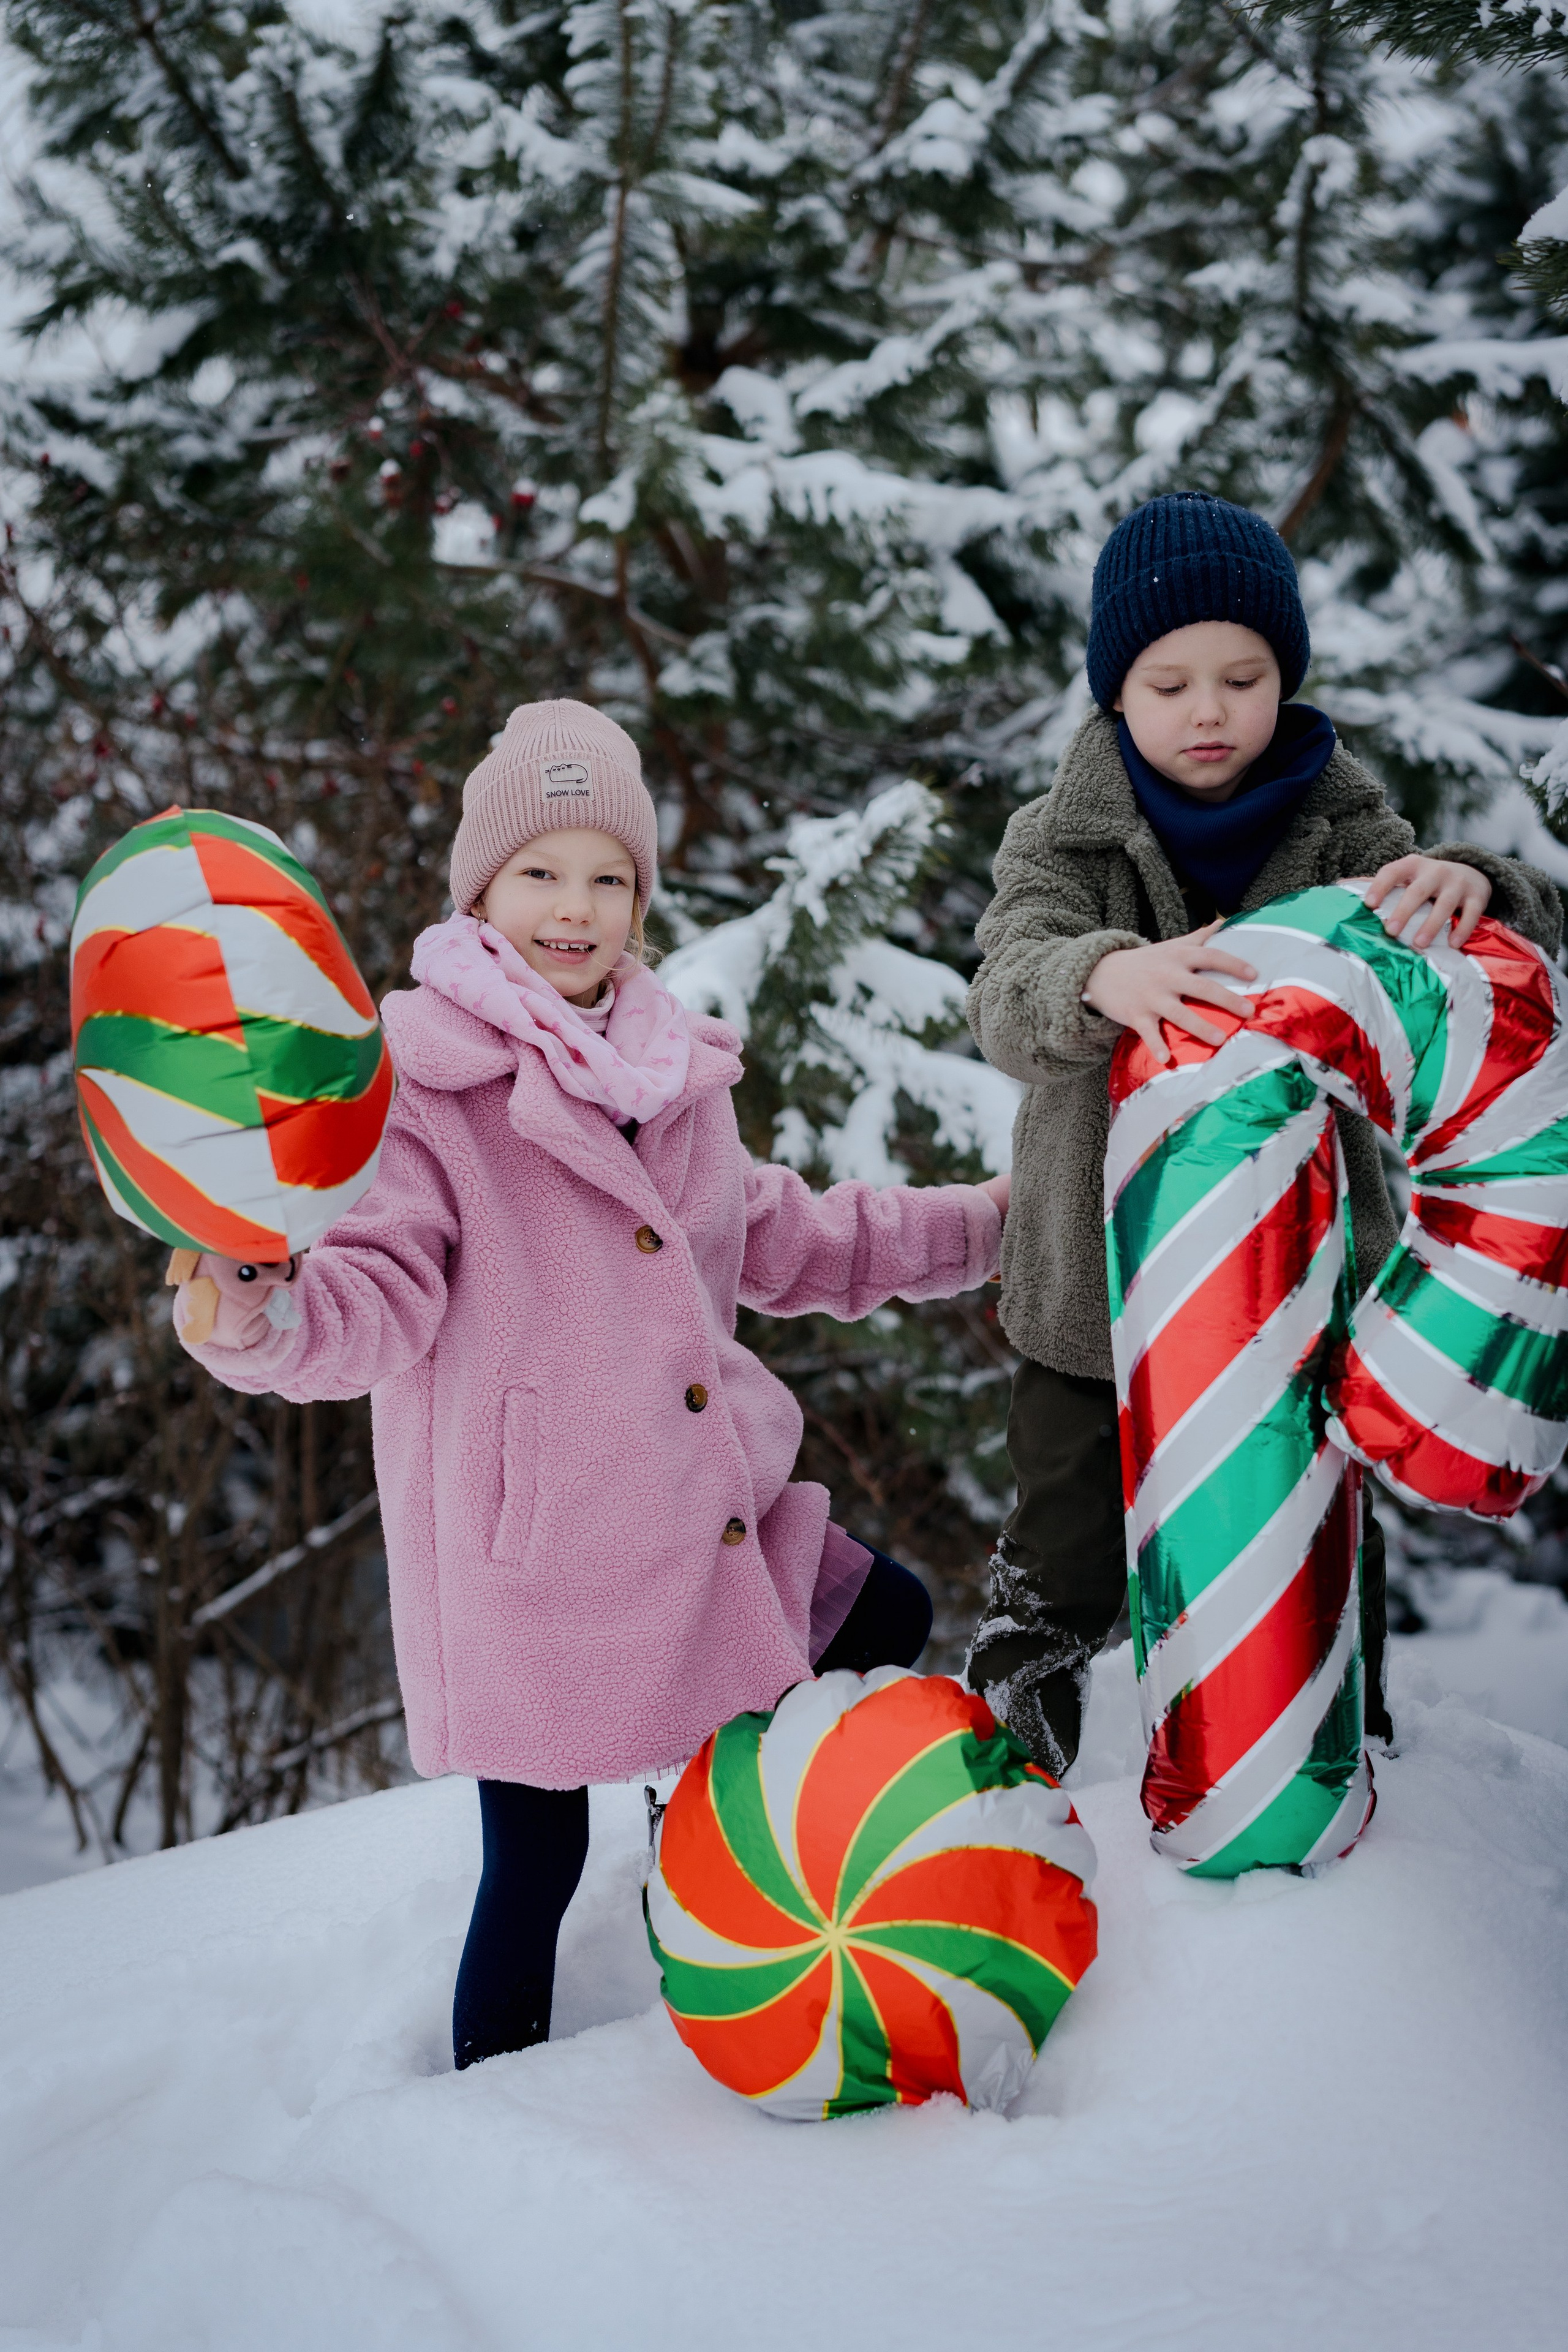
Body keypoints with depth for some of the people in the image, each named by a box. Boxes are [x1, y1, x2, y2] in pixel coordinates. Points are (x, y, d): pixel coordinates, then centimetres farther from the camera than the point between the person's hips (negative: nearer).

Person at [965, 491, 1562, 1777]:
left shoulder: (1340, 826, -2)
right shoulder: (1068, 839, -6)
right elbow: (1010, 995, -23)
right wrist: (1104, 979, -47)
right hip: (1103, 1276, -1)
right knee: (1069, 1555, 13)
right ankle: (1009, 1765, 40)